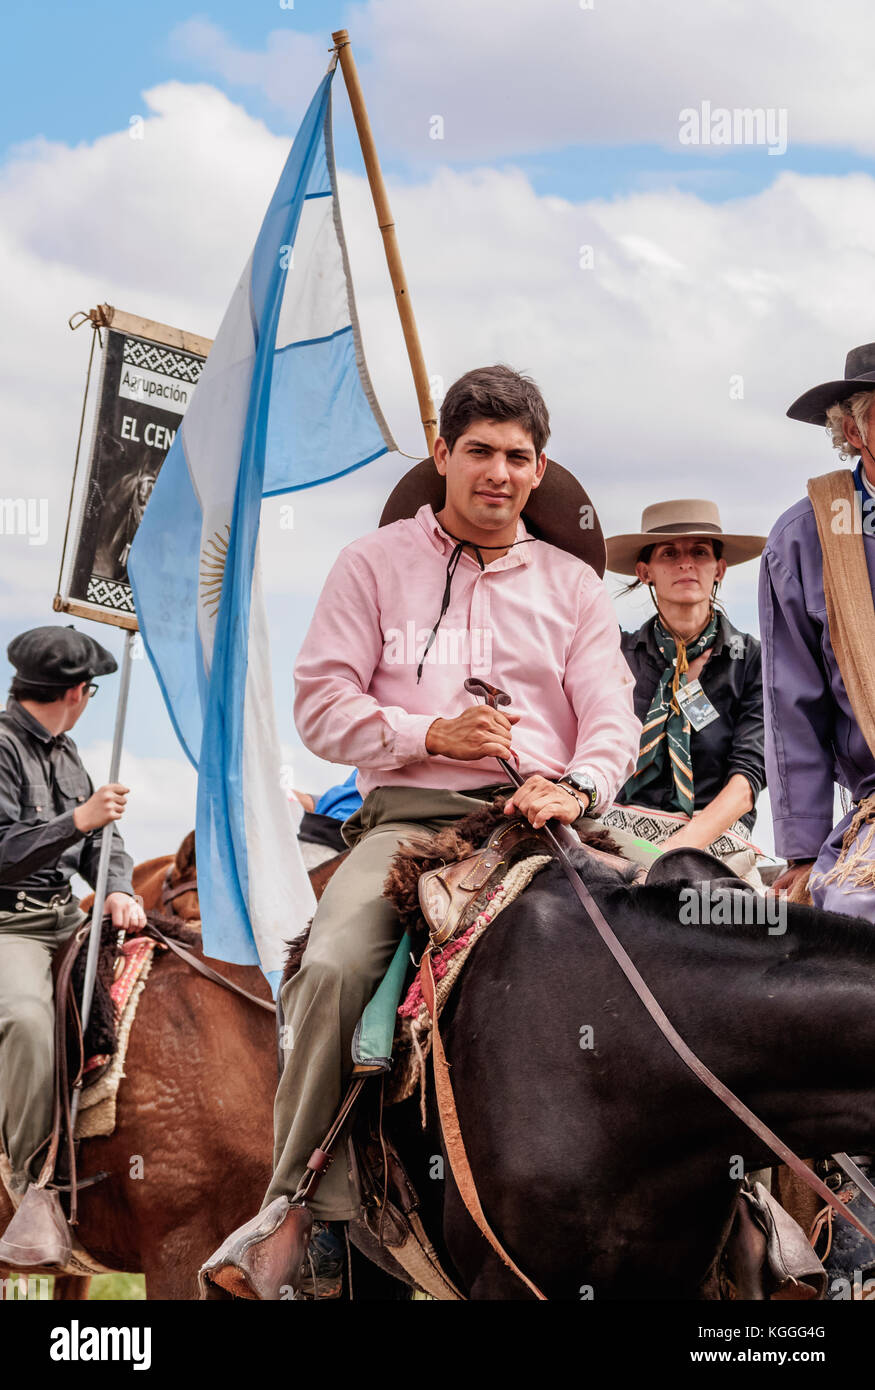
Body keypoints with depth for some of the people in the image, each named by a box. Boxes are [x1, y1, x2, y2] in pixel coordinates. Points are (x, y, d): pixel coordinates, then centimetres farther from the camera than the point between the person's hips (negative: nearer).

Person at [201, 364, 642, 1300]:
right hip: (407, 813, -1)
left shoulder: (572, 583, 18)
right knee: (335, 966, -29)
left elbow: (610, 717, 8)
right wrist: (431, 735, -10)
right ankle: (306, 1208, -23)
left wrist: (577, 785, -15)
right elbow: (322, 704, 6)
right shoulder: (375, 563, 13)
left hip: (539, 816, 1)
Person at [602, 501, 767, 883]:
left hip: (715, 838, -1)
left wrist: (682, 845, -18)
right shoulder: (619, 654, 14)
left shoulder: (752, 660, 9)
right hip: (623, 833, 1)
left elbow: (748, 773, -2)